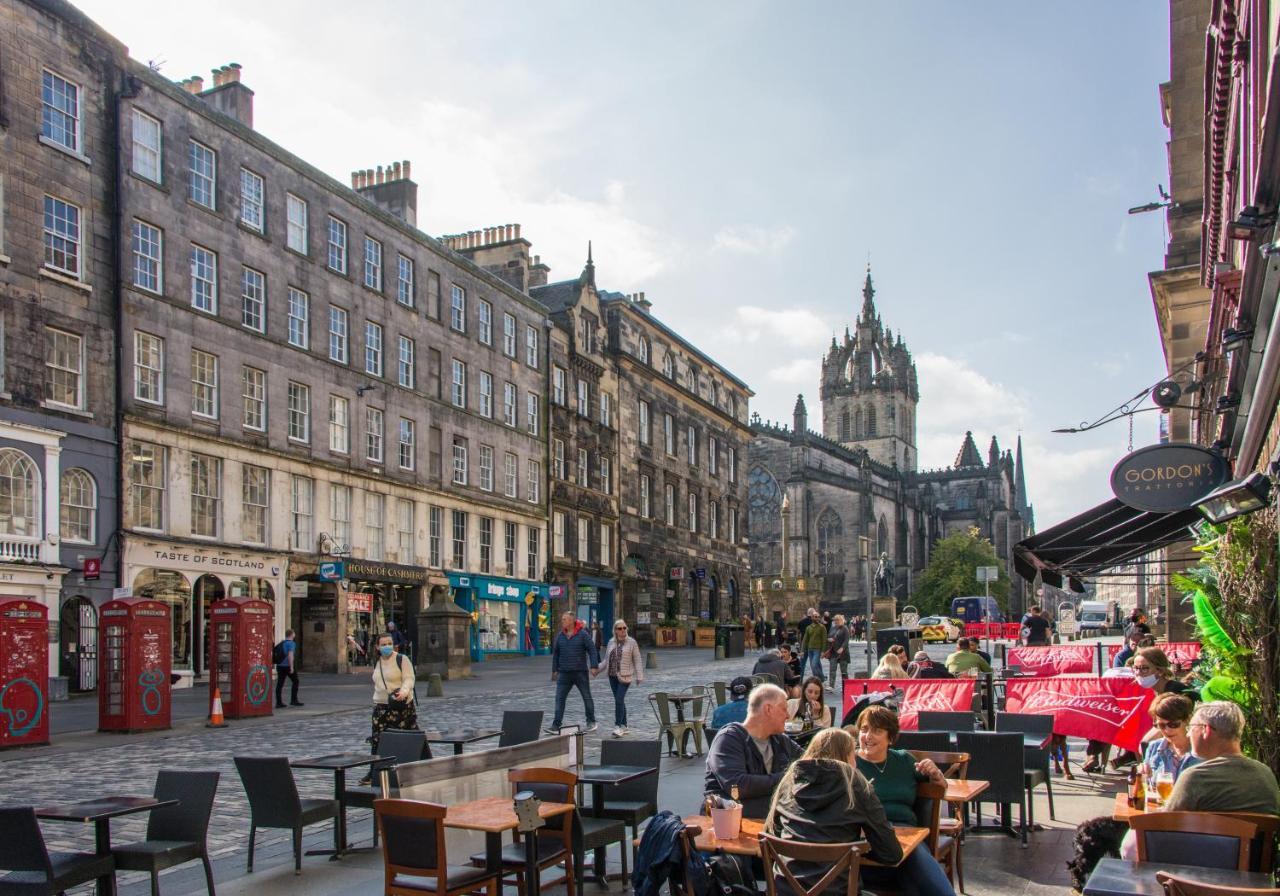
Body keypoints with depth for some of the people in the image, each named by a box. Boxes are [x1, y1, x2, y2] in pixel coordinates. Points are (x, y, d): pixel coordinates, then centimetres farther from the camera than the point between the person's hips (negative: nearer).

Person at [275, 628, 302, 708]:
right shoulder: (291, 643, -9)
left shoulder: (281, 643, 14)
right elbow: (290, 655, -20)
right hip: (288, 666, -7)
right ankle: (293, 700, 5)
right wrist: (292, 667, -21)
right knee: (295, 682, 7)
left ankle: (278, 702, -2)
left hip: (280, 666, 7)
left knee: (280, 684, 2)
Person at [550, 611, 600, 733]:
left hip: (581, 672, -3)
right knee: (559, 698, -4)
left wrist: (594, 666, -14)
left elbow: (592, 650, -7)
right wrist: (554, 670, 12)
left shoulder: (583, 634, -7)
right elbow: (555, 653, 13)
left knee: (587, 697, 8)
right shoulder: (560, 635, 5)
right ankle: (555, 726, -4)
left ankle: (591, 722, 23)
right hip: (564, 673, 3)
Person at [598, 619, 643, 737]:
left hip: (624, 676, -5)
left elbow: (637, 660, -2)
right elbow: (606, 660, 16)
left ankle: (618, 726, -12)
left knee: (619, 700, -14)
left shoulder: (631, 642, -3)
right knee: (620, 701, 10)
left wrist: (639, 676, -8)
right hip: (612, 675, 5)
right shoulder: (611, 642, 9)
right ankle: (624, 726, 18)